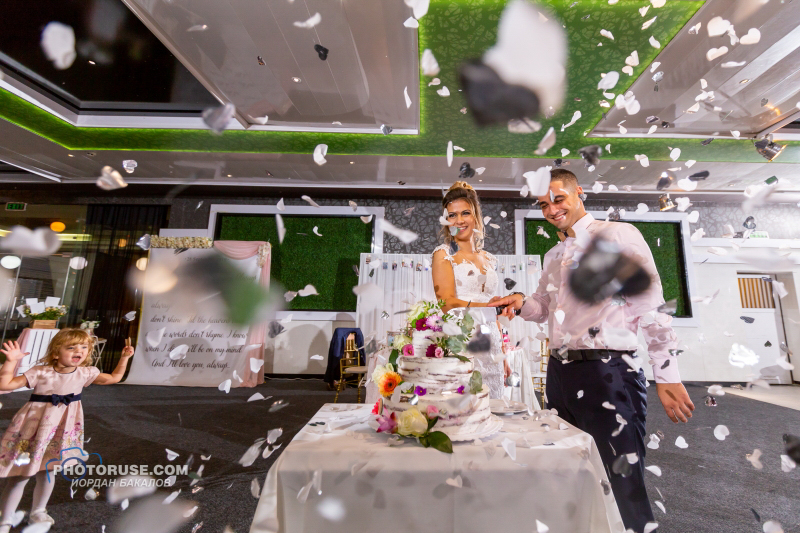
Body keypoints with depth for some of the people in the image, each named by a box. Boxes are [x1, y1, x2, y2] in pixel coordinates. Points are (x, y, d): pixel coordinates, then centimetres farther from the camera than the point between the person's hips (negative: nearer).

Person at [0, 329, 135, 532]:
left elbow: (114, 378, 5)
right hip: (35, 428, -3)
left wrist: (124, 357, -2)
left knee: (48, 472, 18)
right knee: (20, 476, 6)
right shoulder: (41, 372, -18)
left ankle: (38, 512, 37)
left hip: (63, 428, 4)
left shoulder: (85, 373, -7)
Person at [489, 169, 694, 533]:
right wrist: (521, 304, 4)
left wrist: (667, 374, -14)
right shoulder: (553, 256, 18)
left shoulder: (617, 236, -3)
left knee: (622, 483, 1)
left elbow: (650, 304, -9)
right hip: (560, 373, 7)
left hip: (607, 372, -7)